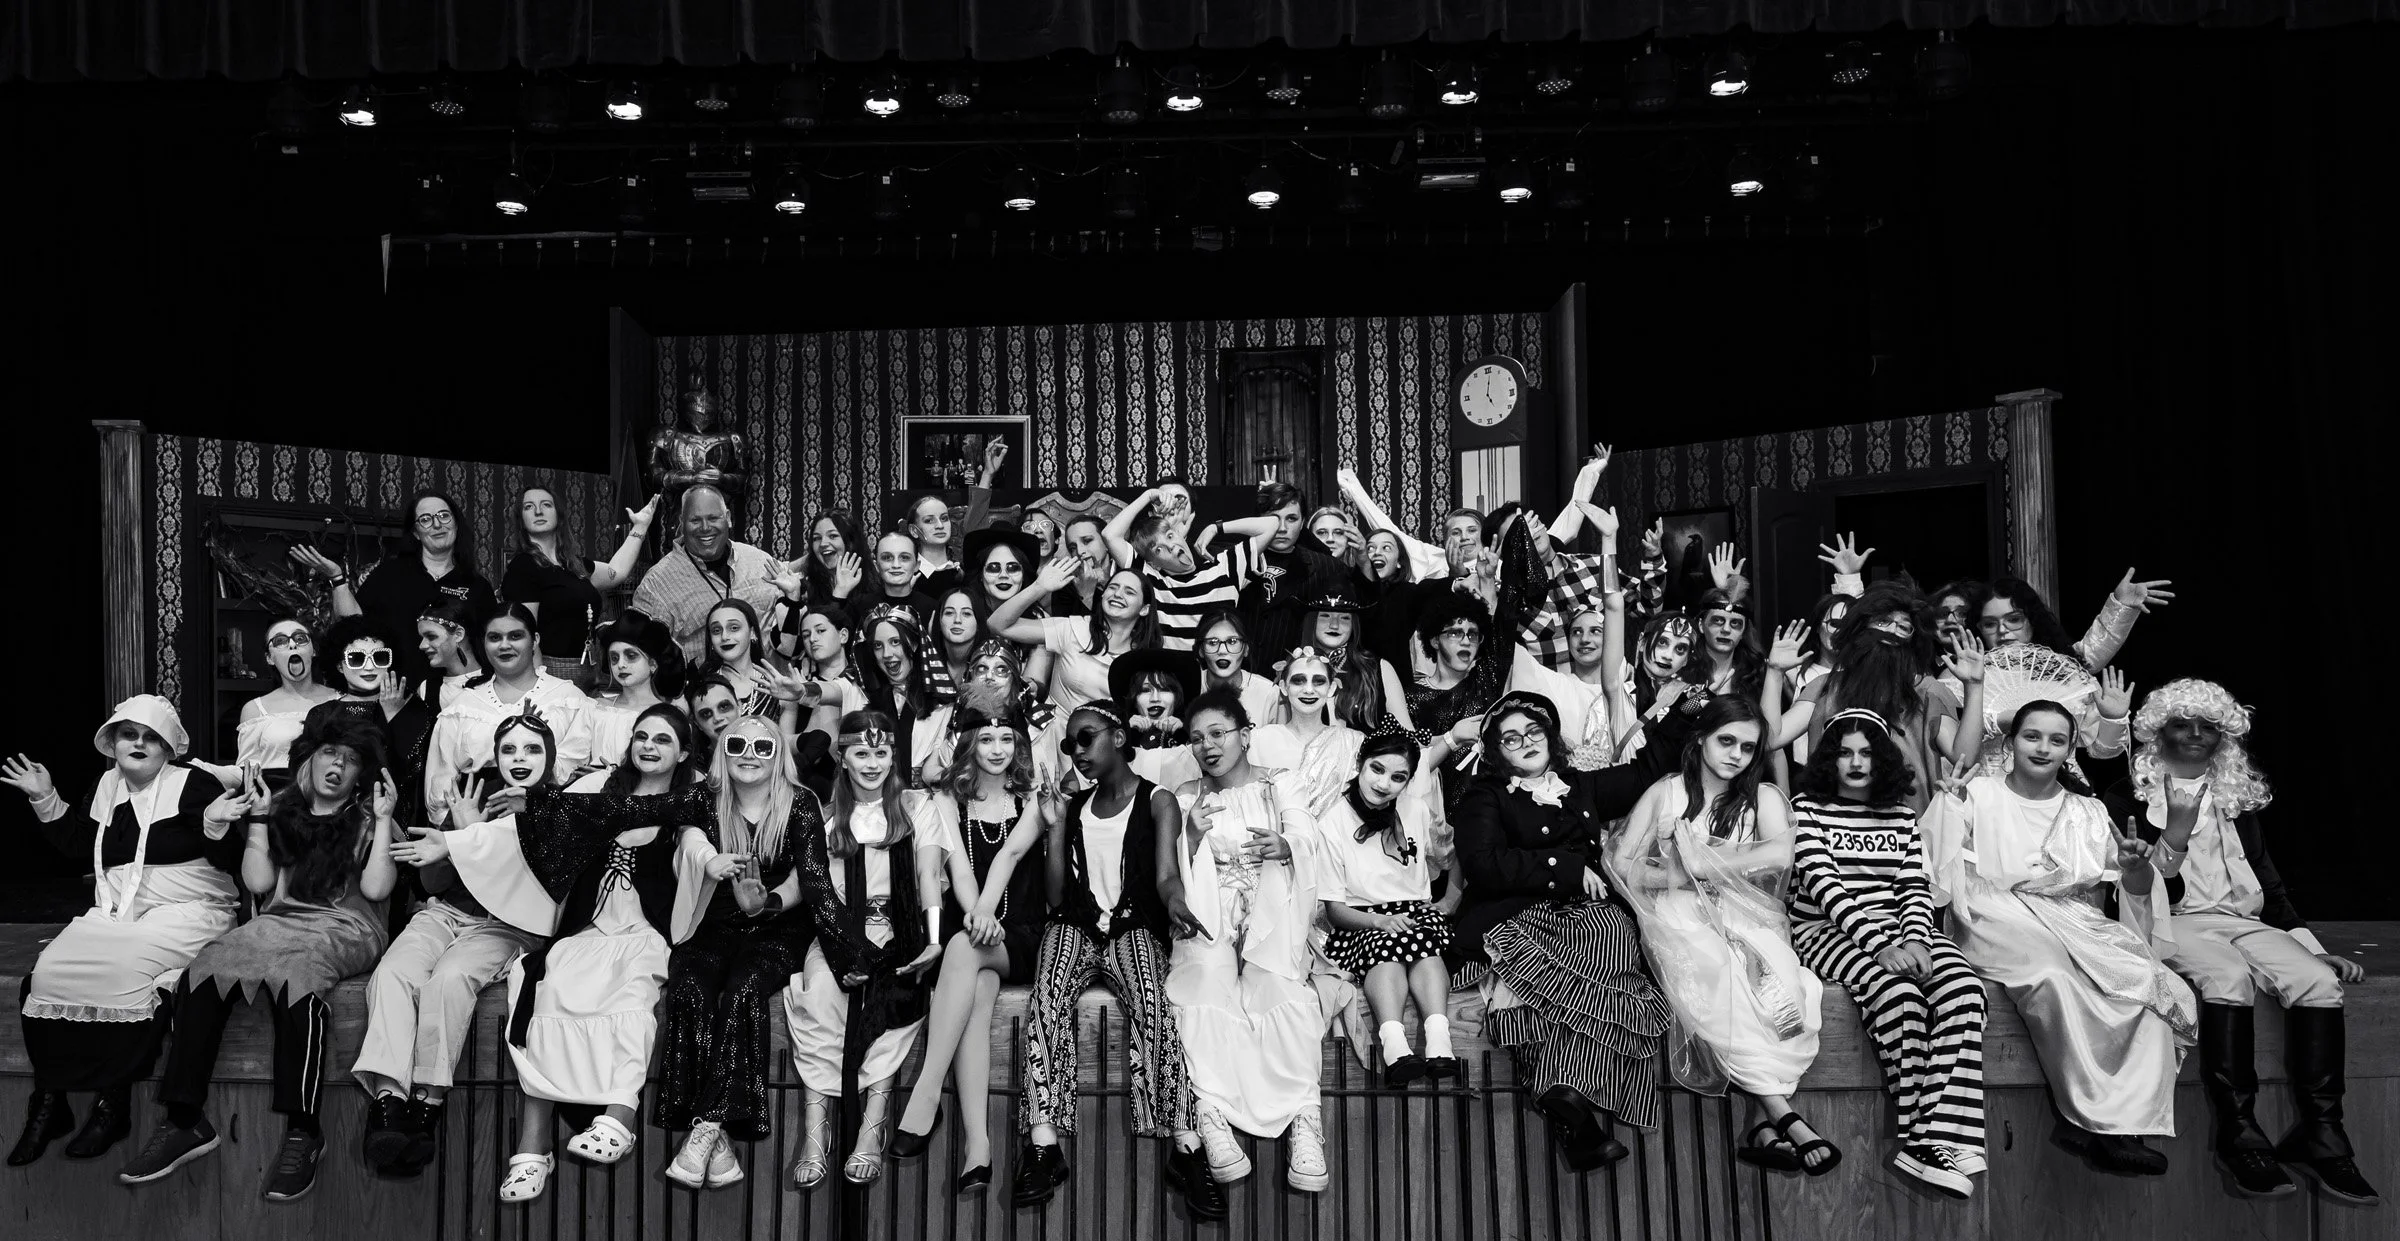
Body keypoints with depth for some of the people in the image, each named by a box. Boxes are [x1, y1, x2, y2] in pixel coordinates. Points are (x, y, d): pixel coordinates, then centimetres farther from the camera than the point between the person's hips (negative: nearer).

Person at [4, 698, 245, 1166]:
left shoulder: (193, 785, -4)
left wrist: (217, 825, -26)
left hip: (183, 912, -6)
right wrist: (45, 799, 20)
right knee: (47, 972, -19)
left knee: (126, 972, -32)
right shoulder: (106, 786, 13)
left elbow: (232, 863, -7)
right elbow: (75, 840, 32)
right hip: (112, 912, 6)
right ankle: (48, 1105, -9)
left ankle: (113, 1105, -20)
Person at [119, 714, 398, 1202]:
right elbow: (259, 883, 8)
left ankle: (302, 1131, -33)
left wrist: (384, 819, -3)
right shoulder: (281, 812, 20)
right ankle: (184, 1120, -22)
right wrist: (257, 818, 8)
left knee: (293, 969, -37)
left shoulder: (367, 820, 12)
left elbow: (375, 888, -4)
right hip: (279, 922, 4)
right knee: (207, 967, -27)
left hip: (344, 930, -4)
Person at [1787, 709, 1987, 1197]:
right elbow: (1823, 883, -9)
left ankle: (1939, 1141, -33)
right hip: (1825, 929, -4)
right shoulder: (1808, 808, 4)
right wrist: (1881, 946, -20)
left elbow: (1915, 886, 8)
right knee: (1898, 993, -34)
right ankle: (1919, 1134, -23)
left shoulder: (1902, 816, 18)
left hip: (1896, 925, 4)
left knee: (1963, 986, -27)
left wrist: (1915, 939, -14)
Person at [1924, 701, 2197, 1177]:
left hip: (2077, 923, 4)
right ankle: (2096, 1119, -30)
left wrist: (2135, 866, -7)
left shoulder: (2089, 812, 22)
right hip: (2001, 920, -4)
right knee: (2054, 975, -37)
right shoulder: (1978, 795, 11)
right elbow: (1941, 873, 1)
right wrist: (1950, 804, -10)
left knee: (2151, 984, -26)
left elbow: (2135, 889, 16)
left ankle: (2125, 1120, -31)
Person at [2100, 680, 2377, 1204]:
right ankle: (2239, 1136, -30)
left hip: (2241, 920, 5)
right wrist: (2174, 833, -16)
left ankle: (2320, 1135, -20)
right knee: (2229, 976, -35)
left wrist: (2312, 946, 9)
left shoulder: (2236, 798, 21)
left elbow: (2267, 881, 20)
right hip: (2170, 924, -5)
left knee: (2319, 981, -23)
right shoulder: (2128, 797, 6)